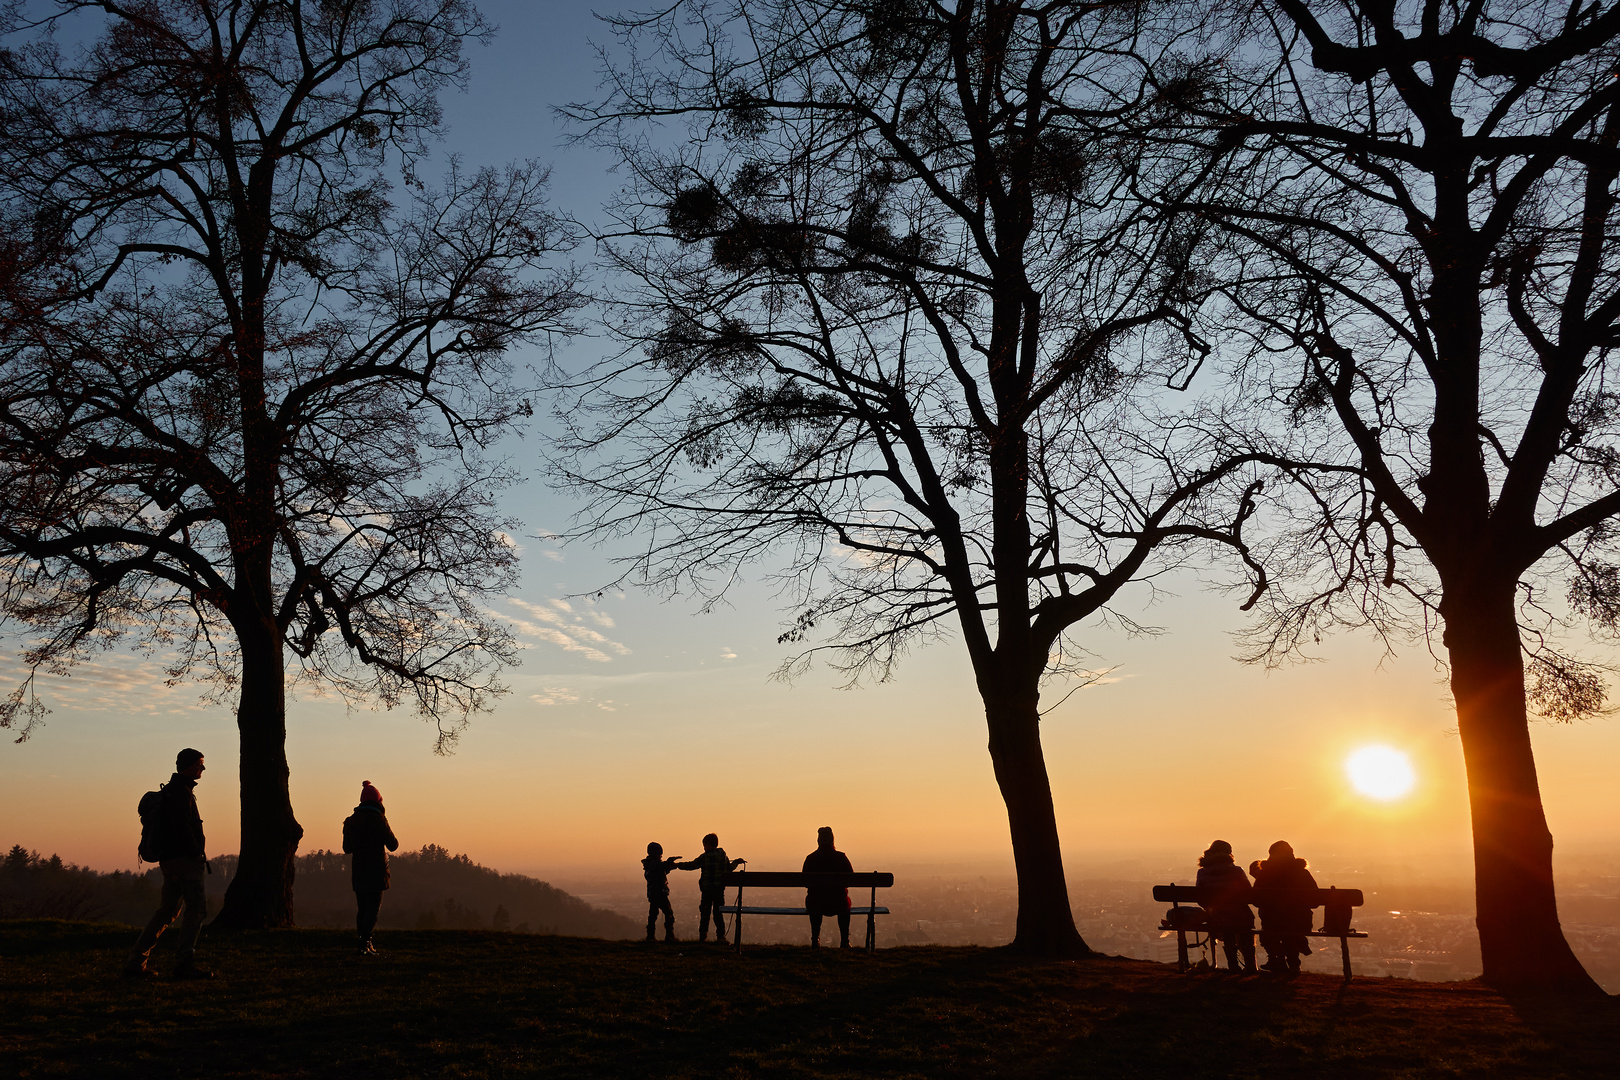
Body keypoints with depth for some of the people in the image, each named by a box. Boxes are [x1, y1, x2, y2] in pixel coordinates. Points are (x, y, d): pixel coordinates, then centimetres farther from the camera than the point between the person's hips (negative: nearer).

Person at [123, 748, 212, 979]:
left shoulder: (170, 789, 20)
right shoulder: (181, 792, -13)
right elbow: (182, 827, -22)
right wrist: (197, 852, -15)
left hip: (169, 859, 10)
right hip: (185, 859, -10)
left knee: (166, 911, 16)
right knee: (196, 907, -9)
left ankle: (135, 962, 17)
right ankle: (185, 964, -13)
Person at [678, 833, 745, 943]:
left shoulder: (705, 857, -7)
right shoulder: (723, 855, 6)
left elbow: (691, 865, -1)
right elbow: (729, 868, 20)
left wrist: (679, 865, 15)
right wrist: (736, 862, 40)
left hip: (707, 889, -4)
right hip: (720, 889, 4)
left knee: (705, 913, 5)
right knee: (718, 913, 8)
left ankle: (702, 937, 5)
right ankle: (721, 936, 3)